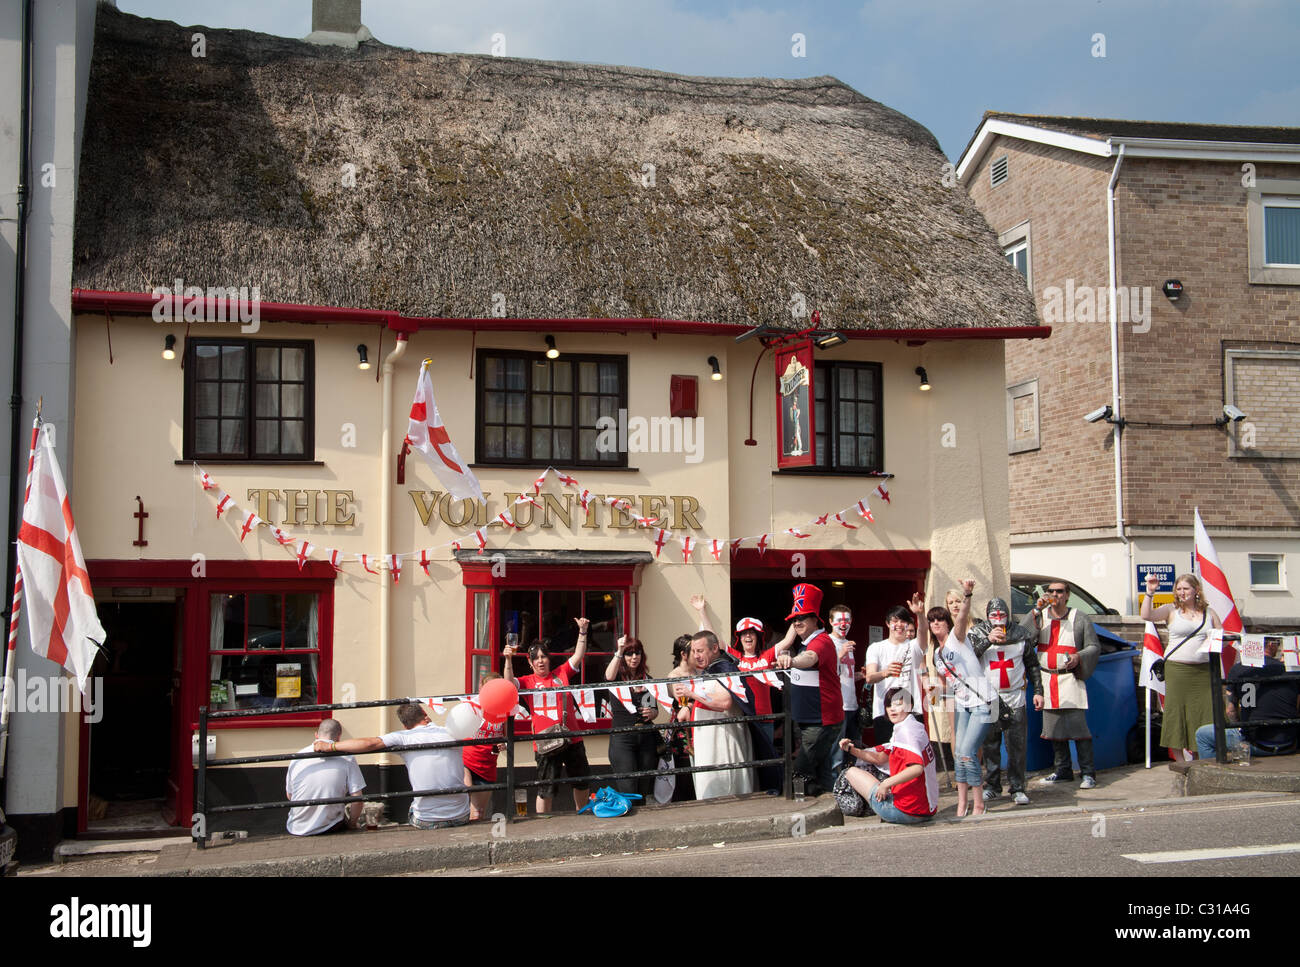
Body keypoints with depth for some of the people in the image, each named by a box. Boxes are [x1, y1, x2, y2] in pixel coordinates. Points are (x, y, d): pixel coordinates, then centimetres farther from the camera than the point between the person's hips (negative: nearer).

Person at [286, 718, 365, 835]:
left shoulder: (297, 757, -2)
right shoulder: (346, 758, -10)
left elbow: (289, 795, 9)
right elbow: (357, 798, -13)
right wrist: (351, 824, 4)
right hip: (330, 828, -1)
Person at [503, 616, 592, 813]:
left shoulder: (561, 673, 9)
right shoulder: (527, 681, 2)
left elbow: (578, 656, 5)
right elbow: (509, 684, -15)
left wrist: (582, 632, -6)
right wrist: (508, 660, -28)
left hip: (572, 739, 4)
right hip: (545, 742, -4)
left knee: (582, 782, 17)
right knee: (546, 788, 0)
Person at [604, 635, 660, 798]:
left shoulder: (648, 679, 13)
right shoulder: (618, 676, 1)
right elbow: (609, 677, -25)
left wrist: (651, 713, -4)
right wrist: (619, 652, -37)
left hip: (646, 737, 4)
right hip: (622, 737, -4)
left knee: (644, 790, 6)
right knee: (627, 790, -11)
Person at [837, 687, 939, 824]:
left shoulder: (905, 730, -17)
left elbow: (917, 768, -32)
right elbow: (881, 758, 19)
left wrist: (886, 784, -23)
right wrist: (852, 749, 7)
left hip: (907, 811, -10)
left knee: (851, 772, 6)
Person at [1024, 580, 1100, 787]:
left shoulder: (1079, 619, 2)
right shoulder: (1040, 617, 9)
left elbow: (1094, 646, 5)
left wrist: (1079, 657, -14)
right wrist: (1036, 610, -13)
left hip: (1070, 679, -4)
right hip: (1047, 680, 4)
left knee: (1078, 726, -10)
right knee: (1053, 728, 8)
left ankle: (1088, 773, -5)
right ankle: (1062, 771, 19)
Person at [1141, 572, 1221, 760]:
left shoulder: (1209, 613, 13)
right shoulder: (1171, 610, 5)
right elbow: (1146, 616, -10)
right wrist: (1150, 592, -19)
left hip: (1203, 671, 2)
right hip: (1177, 670, -2)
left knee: (1204, 713, -1)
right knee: (1177, 712, -4)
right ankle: (1183, 762, 3)